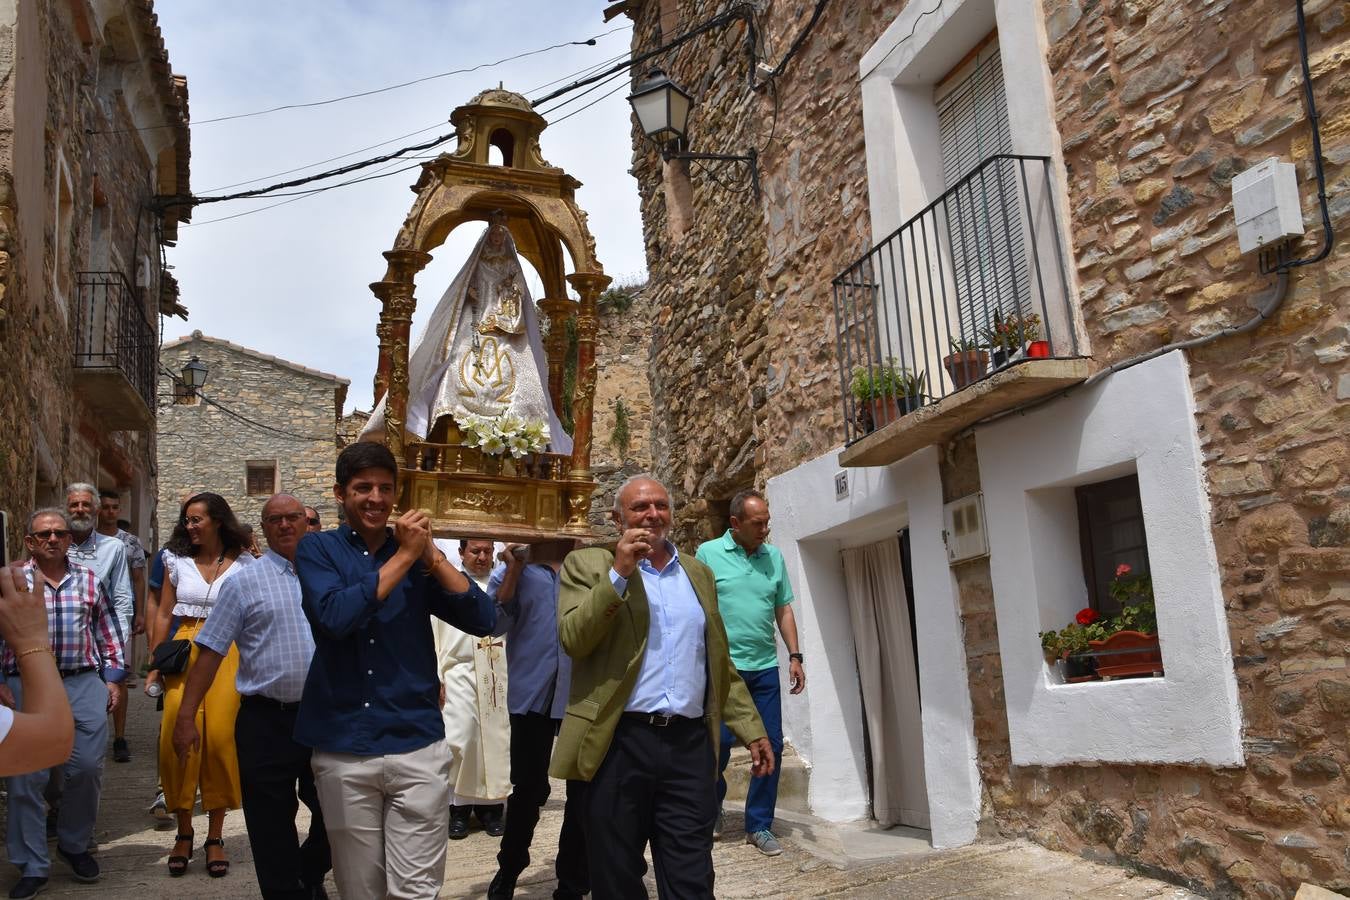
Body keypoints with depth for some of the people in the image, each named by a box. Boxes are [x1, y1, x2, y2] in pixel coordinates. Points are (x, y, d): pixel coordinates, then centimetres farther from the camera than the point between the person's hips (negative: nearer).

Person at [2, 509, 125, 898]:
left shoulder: (89, 580, 10)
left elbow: (107, 631, 13)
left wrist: (112, 677, 9)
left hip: (84, 684, 2)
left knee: (87, 768, 1)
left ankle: (74, 844, 25)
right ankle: (33, 867, 14)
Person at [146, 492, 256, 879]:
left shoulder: (244, 564, 4)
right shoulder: (177, 560, 9)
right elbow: (163, 615, 11)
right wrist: (155, 665, 5)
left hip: (228, 654, -2)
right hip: (184, 651, 2)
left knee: (220, 738, -5)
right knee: (177, 737, -7)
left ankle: (215, 836, 9)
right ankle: (184, 832, 11)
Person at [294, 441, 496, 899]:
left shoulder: (417, 554, 8)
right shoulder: (318, 549, 2)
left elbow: (483, 620, -3)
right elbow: (336, 616, -18)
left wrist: (430, 555, -10)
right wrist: (404, 555, -13)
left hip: (418, 745, 1)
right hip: (343, 750, -1)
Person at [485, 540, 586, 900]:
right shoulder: (510, 572, 7)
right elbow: (496, 623, -5)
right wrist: (513, 571, -11)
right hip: (532, 695, -1)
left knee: (584, 790, 7)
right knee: (529, 788, 9)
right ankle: (509, 869, 33)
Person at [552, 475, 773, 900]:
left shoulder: (698, 573, 15)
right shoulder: (589, 564, 4)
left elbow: (720, 662, 18)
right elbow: (572, 639, -11)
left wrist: (751, 729, 13)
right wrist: (619, 573, -16)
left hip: (690, 745, 3)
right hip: (619, 743, -2)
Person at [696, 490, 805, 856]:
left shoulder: (774, 557, 9)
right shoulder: (708, 554, -3)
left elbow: (784, 610, 14)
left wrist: (794, 656, 7)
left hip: (765, 668, 4)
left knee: (772, 746, 4)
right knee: (718, 743, 0)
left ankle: (759, 825, 17)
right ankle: (712, 807, 28)